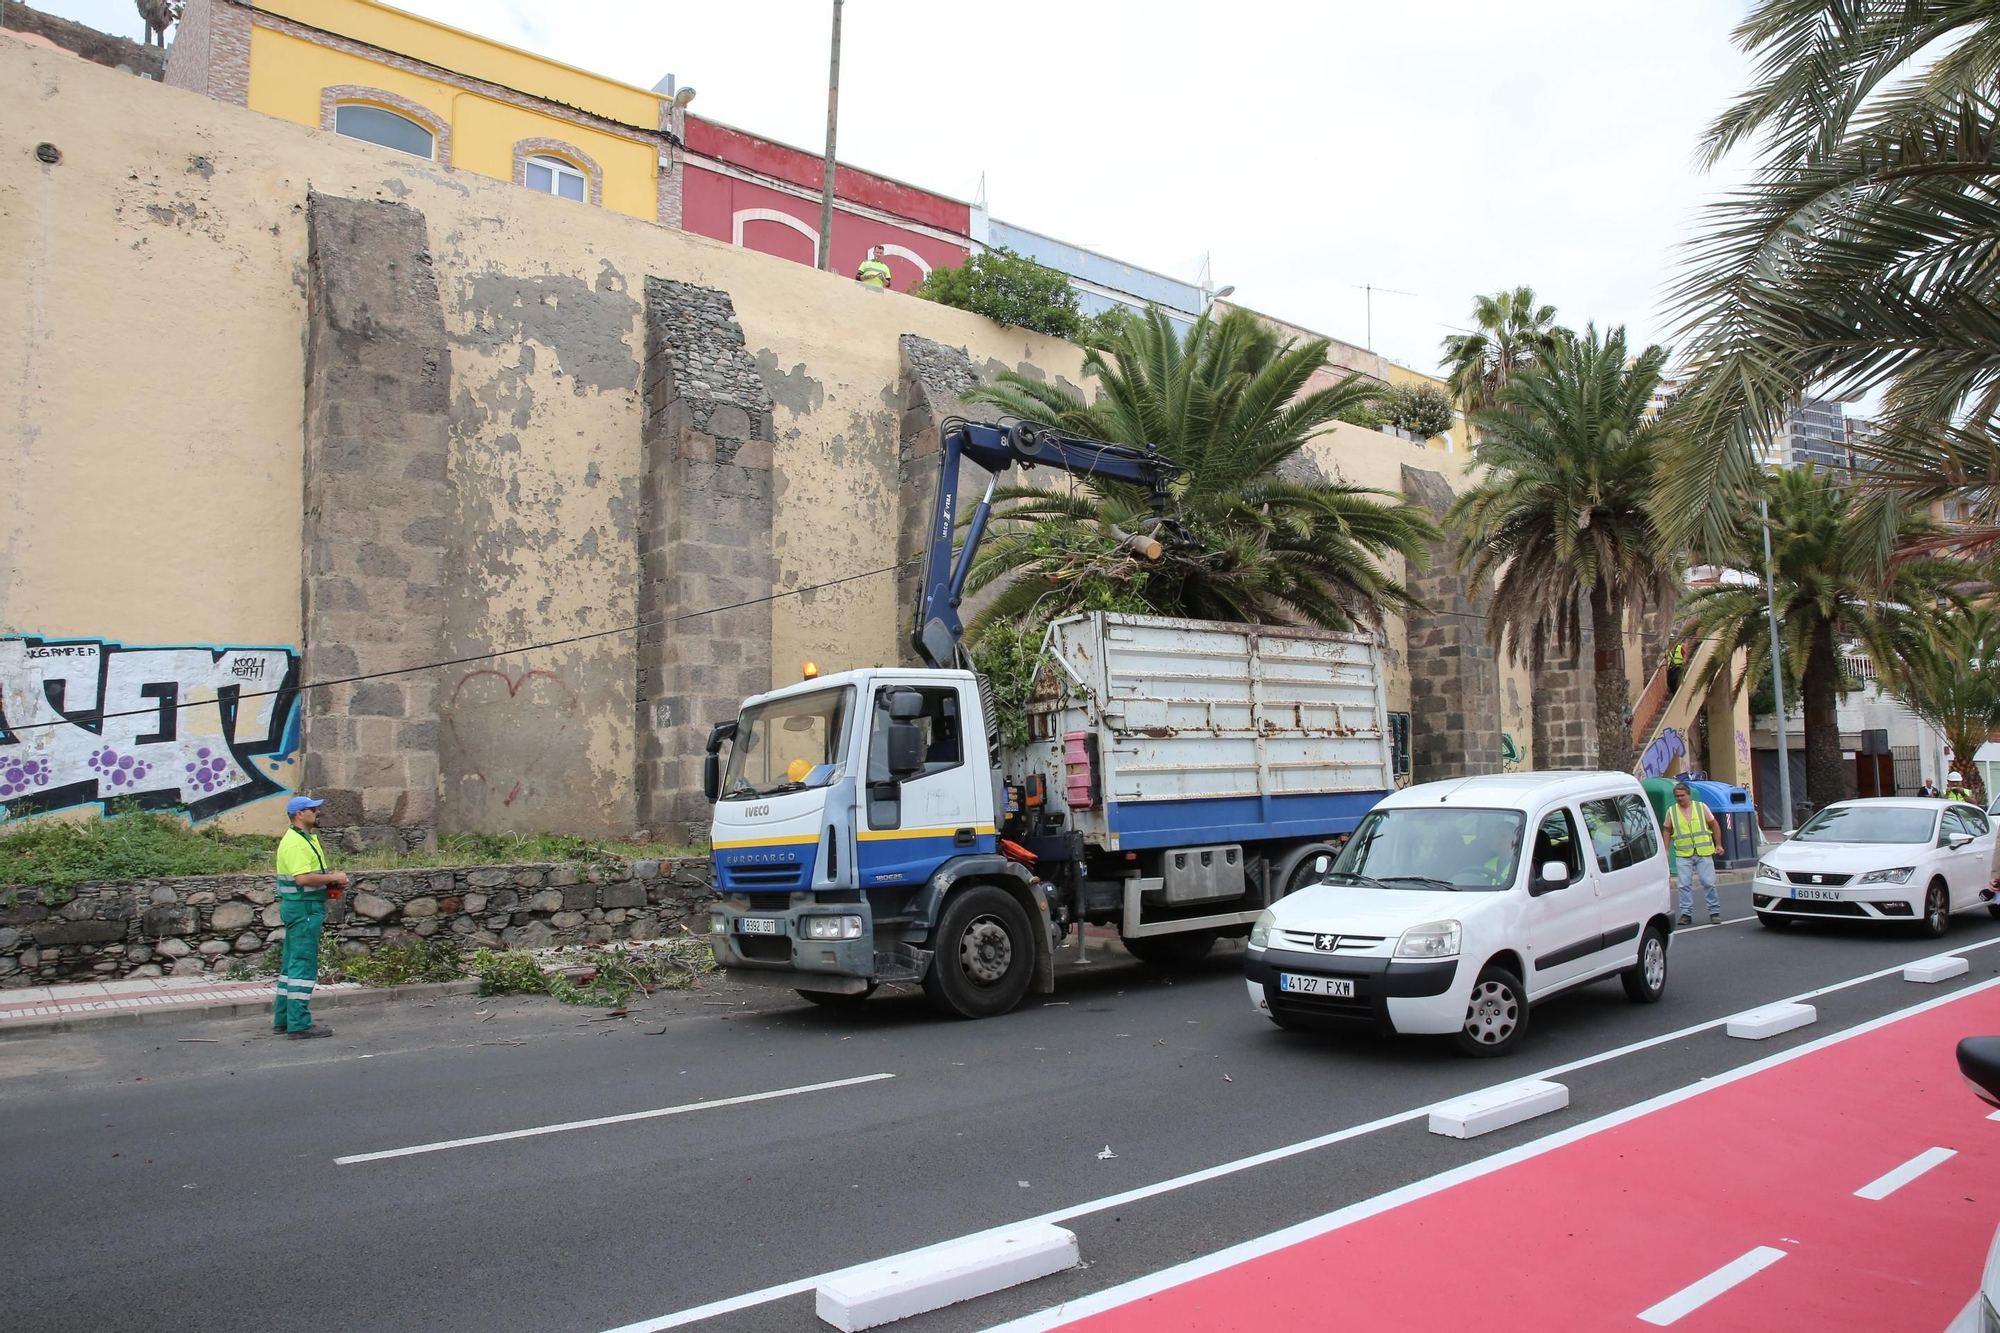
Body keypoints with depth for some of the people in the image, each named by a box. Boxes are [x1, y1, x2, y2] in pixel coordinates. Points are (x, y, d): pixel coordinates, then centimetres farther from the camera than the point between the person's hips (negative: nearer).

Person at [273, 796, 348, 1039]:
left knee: (293, 964, 15)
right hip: (303, 908, -11)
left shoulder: (306, 838, 17)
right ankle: (299, 1023, -4)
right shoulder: (295, 843, -17)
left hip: (305, 907, 11)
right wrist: (333, 878, -16)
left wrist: (331, 877, 7)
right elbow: (303, 878, -27)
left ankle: (283, 1019, 23)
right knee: (304, 964, -8)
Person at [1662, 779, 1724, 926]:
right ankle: (1686, 914, 4)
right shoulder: (1671, 811, 5)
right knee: (1685, 885, -2)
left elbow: (1714, 825, 9)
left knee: (1709, 883, 0)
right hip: (1683, 855, 1)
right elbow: (1667, 831, 12)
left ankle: (1715, 912, 12)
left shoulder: (1701, 807, 4)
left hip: (1704, 853, -1)